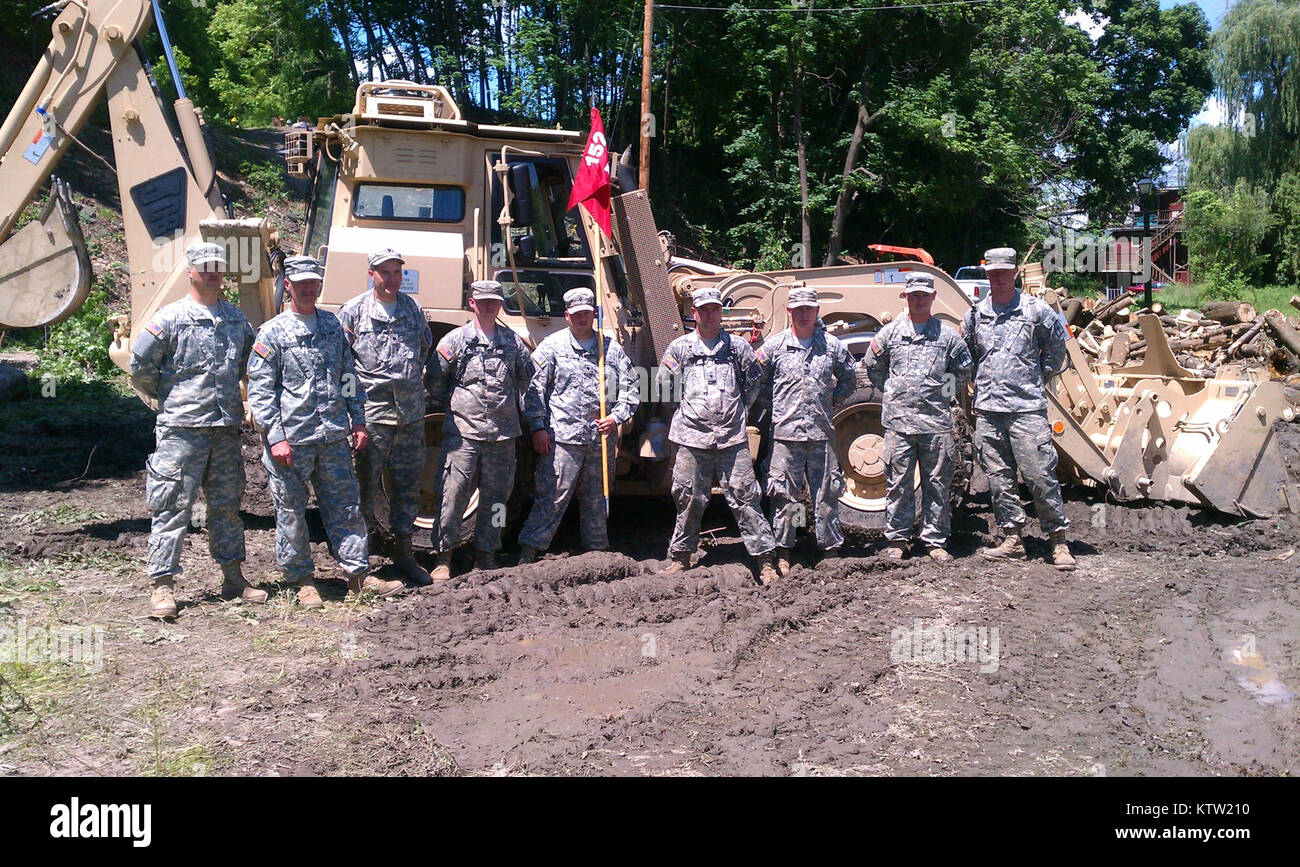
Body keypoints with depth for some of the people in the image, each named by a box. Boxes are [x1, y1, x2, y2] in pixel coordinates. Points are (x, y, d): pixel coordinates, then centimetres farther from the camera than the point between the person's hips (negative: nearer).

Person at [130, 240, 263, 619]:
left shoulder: (237, 318, 11)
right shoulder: (172, 317, -5)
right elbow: (140, 363, -5)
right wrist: (163, 396, 5)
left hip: (226, 427, 5)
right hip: (181, 428, -5)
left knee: (227, 504, 12)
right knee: (173, 506, -4)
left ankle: (233, 577, 22)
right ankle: (163, 585, 2)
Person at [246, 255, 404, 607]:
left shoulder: (333, 325, 12)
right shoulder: (272, 333, -2)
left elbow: (349, 377, 18)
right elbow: (259, 391, -5)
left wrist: (357, 420, 11)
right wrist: (275, 437, -12)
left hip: (333, 437, 4)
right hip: (291, 440, -4)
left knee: (346, 506, 6)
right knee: (291, 512, 4)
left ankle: (359, 574, 14)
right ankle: (303, 580, 17)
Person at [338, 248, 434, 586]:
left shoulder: (413, 309, 12)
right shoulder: (353, 311, 1)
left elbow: (426, 350, 25)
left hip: (411, 414, 4)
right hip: (371, 413, -4)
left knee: (407, 485, 9)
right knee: (366, 484, 1)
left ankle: (403, 554, 20)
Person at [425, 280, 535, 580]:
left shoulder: (513, 342, 10)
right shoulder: (455, 339, 2)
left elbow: (527, 377, 24)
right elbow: (433, 380, 7)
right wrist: (452, 404, 9)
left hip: (502, 433, 3)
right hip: (462, 431, -3)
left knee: (495, 496, 8)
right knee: (453, 494, -4)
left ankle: (486, 555, 20)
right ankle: (443, 557, 7)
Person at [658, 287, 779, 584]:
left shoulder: (738, 346, 9)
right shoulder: (679, 348, 8)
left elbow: (754, 383, 17)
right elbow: (664, 387, 16)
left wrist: (738, 410, 12)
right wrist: (687, 412, 13)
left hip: (732, 438, 0)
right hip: (692, 437, 0)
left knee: (744, 497, -2)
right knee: (690, 499, 6)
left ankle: (764, 559, 2)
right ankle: (680, 557, 20)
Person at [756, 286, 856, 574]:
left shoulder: (832, 345, 7)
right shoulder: (773, 346, 3)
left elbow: (848, 380, 18)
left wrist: (830, 403, 9)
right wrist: (777, 408, 4)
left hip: (821, 432, 1)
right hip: (785, 433, -1)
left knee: (825, 494, 6)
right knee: (784, 495, 1)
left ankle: (831, 550, 16)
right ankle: (783, 553, 11)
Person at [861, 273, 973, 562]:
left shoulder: (948, 334, 8)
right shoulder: (890, 332, 9)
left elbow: (964, 372, 17)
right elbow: (871, 365, 17)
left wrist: (944, 391, 7)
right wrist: (893, 392, 11)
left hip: (936, 421, 0)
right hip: (898, 420, 0)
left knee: (937, 484, 4)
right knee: (898, 483, 3)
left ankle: (936, 541, 13)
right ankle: (897, 539, 13)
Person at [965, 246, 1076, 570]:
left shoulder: (1035, 310, 1)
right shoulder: (976, 314, 11)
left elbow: (1056, 347, 13)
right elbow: (967, 355, 24)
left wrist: (1039, 376, 8)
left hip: (1027, 408, -4)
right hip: (987, 410, 4)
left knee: (1040, 475, -6)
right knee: (999, 478, 6)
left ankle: (1059, 540, 4)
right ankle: (1012, 539, 15)